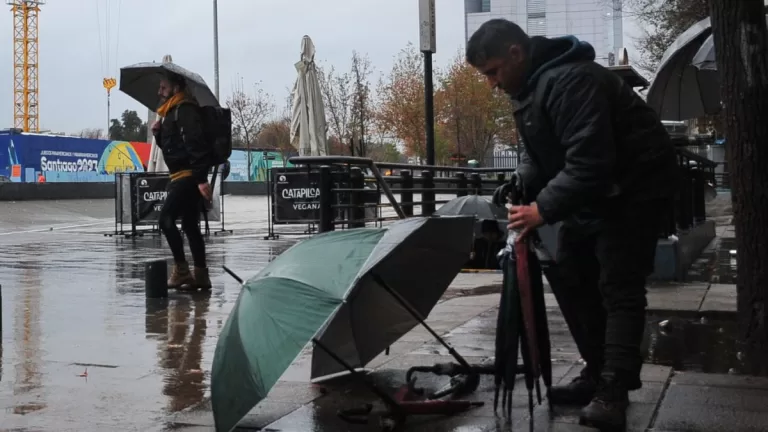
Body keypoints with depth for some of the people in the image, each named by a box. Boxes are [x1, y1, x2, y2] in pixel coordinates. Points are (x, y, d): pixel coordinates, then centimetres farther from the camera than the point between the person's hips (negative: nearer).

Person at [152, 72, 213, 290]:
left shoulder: (185, 109, -11)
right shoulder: (172, 112, 20)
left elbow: (196, 144, -21)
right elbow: (169, 146, 27)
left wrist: (201, 178, -28)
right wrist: (158, 133, 6)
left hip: (189, 176, -10)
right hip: (181, 177, 10)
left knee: (166, 218, -14)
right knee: (190, 225, 10)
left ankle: (181, 269, -11)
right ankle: (201, 275, 13)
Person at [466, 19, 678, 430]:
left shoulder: (569, 81, -27)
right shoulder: (530, 86, 7)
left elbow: (589, 161, -33)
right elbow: (539, 152, 14)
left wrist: (544, 209, -30)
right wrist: (520, 188, -4)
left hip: (635, 186, -10)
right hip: (593, 189, 10)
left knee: (618, 287, -10)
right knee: (570, 276, 8)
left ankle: (614, 391, -6)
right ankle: (597, 373, 16)